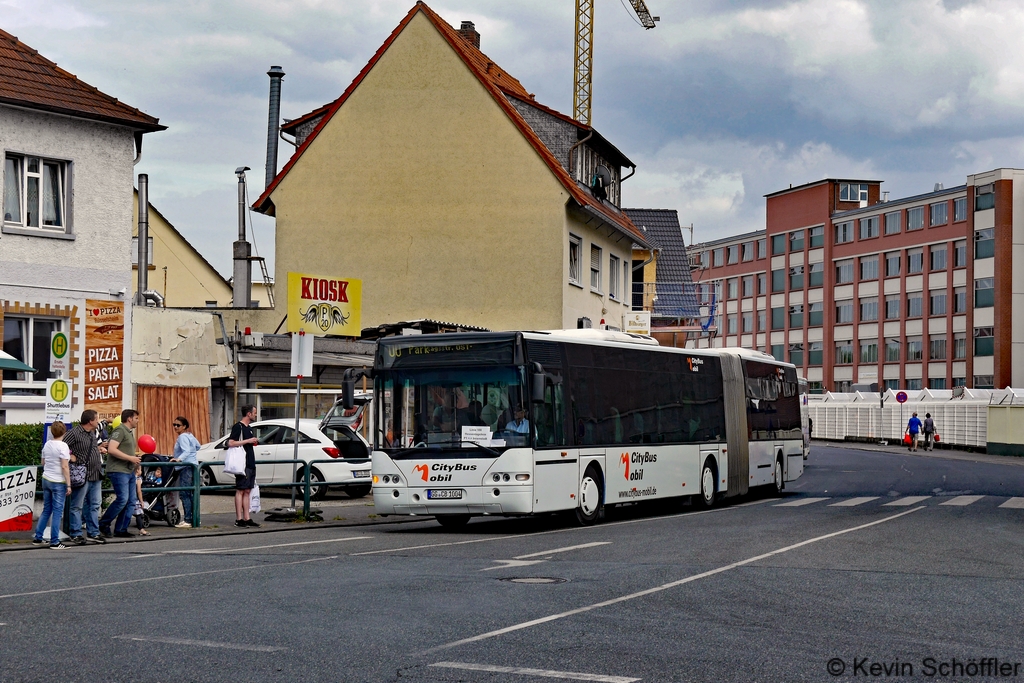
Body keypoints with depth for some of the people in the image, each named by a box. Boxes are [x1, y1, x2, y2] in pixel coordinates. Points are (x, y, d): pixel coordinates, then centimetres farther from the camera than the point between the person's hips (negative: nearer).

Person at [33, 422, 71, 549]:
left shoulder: (47, 445, 7)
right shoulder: (63, 446, -14)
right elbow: (64, 467, -17)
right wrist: (68, 485, -14)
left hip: (46, 480, 7)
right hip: (58, 482, -7)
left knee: (46, 510, 16)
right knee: (57, 512, -2)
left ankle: (37, 538, 20)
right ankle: (55, 542, -2)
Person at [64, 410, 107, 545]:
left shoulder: (93, 432, 15)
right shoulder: (74, 433, -12)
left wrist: (99, 448, 12)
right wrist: (71, 456, -18)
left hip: (96, 475, 9)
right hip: (82, 476, -9)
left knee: (94, 505, 11)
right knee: (77, 506, 0)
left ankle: (93, 533, 18)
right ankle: (76, 534, 6)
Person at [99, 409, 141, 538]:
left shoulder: (130, 432, 21)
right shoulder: (120, 430, -10)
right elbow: (111, 449, -21)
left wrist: (135, 460, 14)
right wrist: (130, 458, -18)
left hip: (129, 471, 10)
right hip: (119, 471, -10)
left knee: (131, 502, 6)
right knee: (122, 499, -15)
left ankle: (121, 530, 10)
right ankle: (103, 524, -1)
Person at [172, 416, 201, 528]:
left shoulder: (182, 437, -11)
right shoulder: (190, 435, 18)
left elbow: (186, 451, -25)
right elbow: (198, 446, 31)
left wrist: (179, 459, -39)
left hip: (186, 467, -11)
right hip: (193, 466, 11)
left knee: (185, 494, -12)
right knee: (191, 494, 13)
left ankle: (188, 520, -16)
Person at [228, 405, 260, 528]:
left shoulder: (249, 428, 20)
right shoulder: (238, 426, -8)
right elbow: (230, 443, -18)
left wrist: (254, 442, 13)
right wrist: (248, 441, -17)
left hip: (250, 464, 9)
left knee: (247, 491, 8)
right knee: (240, 490, -7)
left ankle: (246, 519, 9)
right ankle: (239, 519, -6)